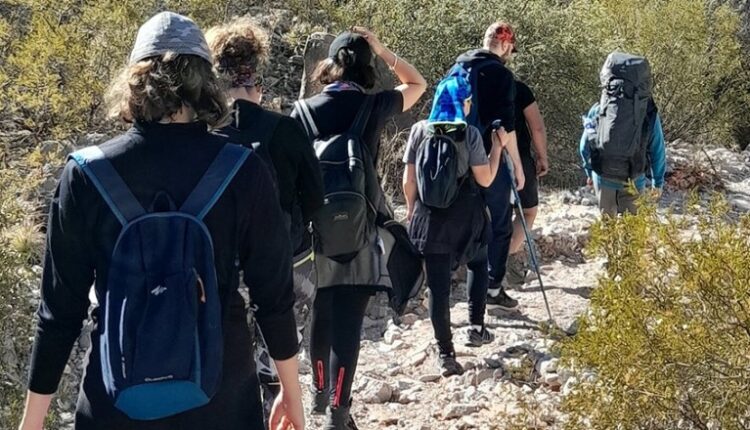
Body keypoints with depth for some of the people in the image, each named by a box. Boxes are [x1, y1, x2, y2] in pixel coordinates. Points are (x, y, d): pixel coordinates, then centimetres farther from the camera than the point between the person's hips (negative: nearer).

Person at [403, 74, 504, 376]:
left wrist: (411, 207, 16)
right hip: (466, 217, -1)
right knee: (478, 263, 27)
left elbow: (408, 179, 1)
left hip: (430, 217, 1)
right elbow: (485, 179, -6)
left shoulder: (420, 131, -1)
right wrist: (497, 147, 5)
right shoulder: (469, 134, -8)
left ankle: (445, 353, 4)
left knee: (438, 286, 4)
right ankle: (477, 327, 20)